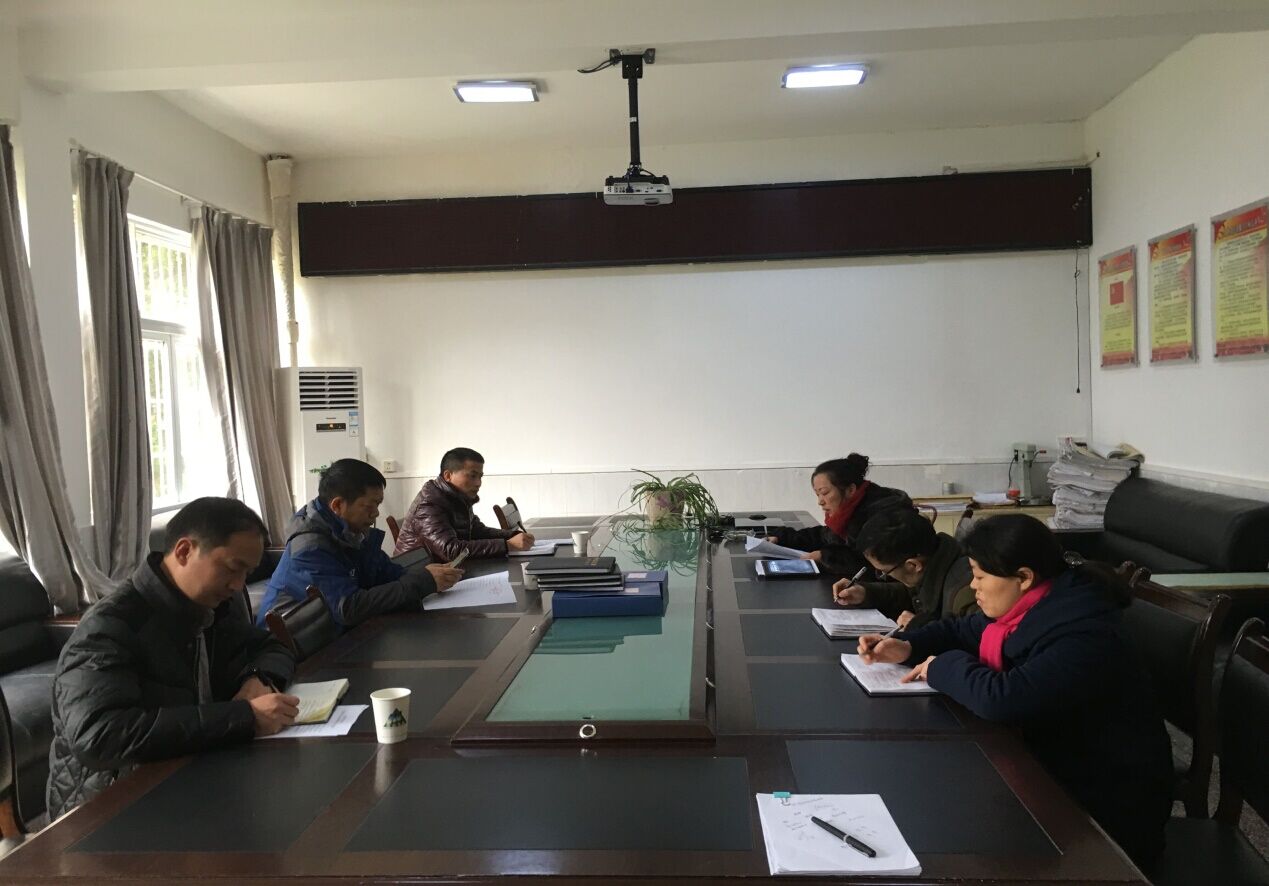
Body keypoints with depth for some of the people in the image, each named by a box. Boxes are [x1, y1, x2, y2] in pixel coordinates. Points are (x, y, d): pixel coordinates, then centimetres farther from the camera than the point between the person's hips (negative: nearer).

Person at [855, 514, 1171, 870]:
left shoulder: (1084, 636, -29)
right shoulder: (1032, 606, 0)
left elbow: (1002, 698, -38)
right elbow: (963, 631, 15)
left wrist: (945, 667, -20)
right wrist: (907, 646, -3)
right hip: (1053, 766, 8)